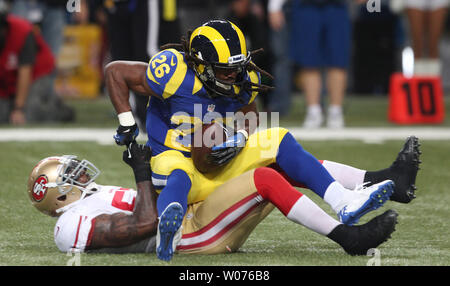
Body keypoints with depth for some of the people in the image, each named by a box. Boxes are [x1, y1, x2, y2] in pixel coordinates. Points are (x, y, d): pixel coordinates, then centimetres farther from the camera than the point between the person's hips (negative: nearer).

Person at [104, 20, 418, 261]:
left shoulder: (243, 80, -4)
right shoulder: (175, 74, -22)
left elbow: (249, 112, 14)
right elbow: (115, 71, -12)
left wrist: (239, 138, -9)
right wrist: (127, 123, -13)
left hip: (219, 165, 6)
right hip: (173, 158, -6)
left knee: (277, 141, -8)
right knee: (178, 176, -43)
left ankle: (345, 203, -19)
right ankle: (168, 228, -79)